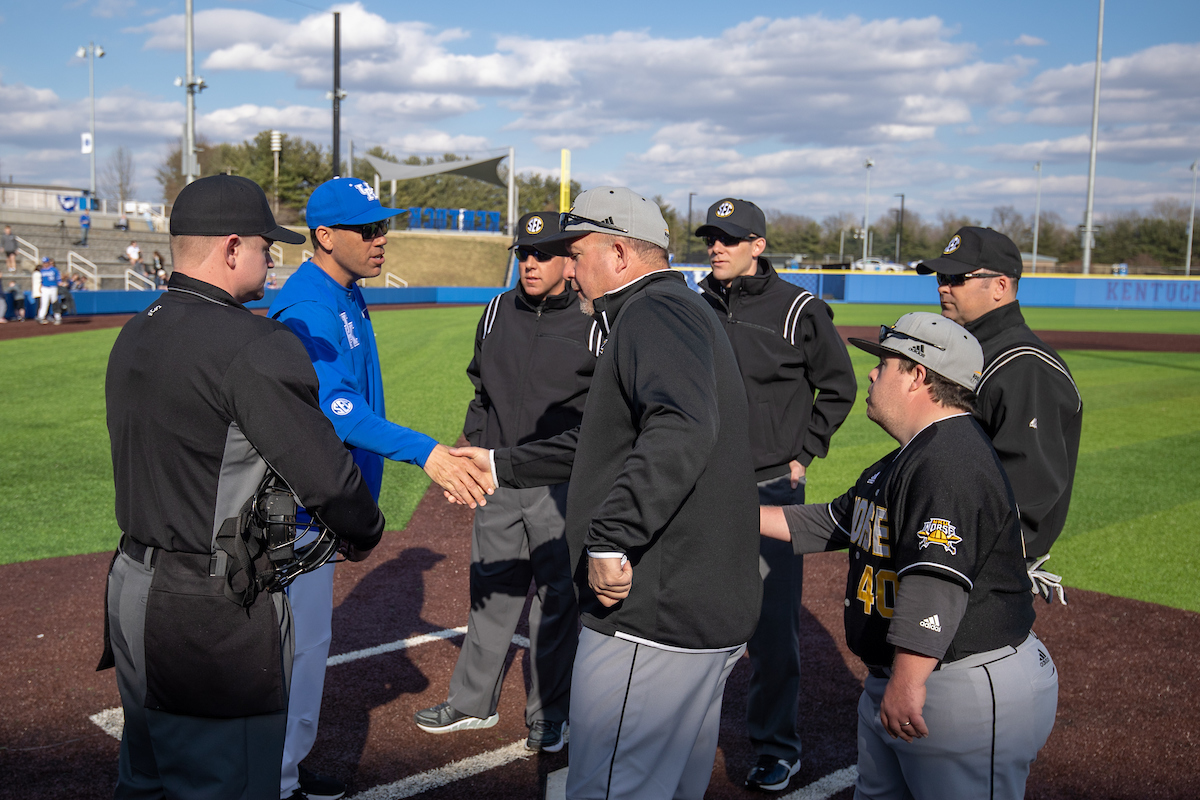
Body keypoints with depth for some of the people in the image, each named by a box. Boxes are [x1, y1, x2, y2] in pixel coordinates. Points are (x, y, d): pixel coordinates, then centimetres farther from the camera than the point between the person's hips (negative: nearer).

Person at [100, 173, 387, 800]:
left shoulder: (132, 338, 8)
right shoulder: (256, 346, -20)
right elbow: (325, 473, -18)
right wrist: (364, 533, 2)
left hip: (131, 585, 9)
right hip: (217, 614, -9)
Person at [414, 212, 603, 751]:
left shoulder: (594, 325, -8)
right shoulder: (497, 313, 6)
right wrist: (474, 442, 12)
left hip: (561, 486, -4)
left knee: (558, 598, 6)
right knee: (491, 591, 15)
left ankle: (549, 714, 22)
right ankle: (473, 702, 30)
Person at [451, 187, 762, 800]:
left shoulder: (656, 312, -14)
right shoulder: (679, 311, 21)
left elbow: (681, 430, -35)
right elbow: (605, 443, 29)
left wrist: (609, 538, -36)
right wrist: (502, 465, 29)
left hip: (652, 619, -11)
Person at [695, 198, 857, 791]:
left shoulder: (798, 309, -5)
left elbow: (838, 385, 3)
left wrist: (802, 454, -1)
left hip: (770, 487, -4)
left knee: (772, 624, 0)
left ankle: (776, 747, 16)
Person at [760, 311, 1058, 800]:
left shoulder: (952, 463, -23)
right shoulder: (907, 459, 15)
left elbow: (937, 581, -32)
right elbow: (834, 523, 22)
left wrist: (908, 681, -37)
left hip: (969, 691, -11)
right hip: (893, 680, 11)